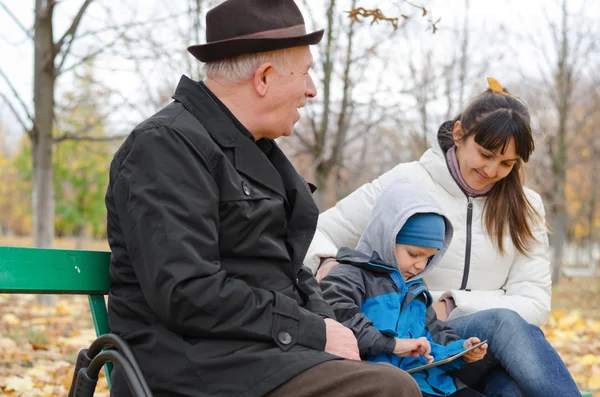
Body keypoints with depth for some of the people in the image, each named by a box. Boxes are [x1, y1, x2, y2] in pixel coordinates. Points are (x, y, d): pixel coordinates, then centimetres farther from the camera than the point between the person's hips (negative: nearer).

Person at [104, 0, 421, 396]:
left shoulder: (252, 148, 18)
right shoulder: (167, 145, -11)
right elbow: (186, 294, -21)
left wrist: (328, 323, 3)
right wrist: (313, 332, -16)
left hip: (268, 349, 9)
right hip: (198, 365, -9)